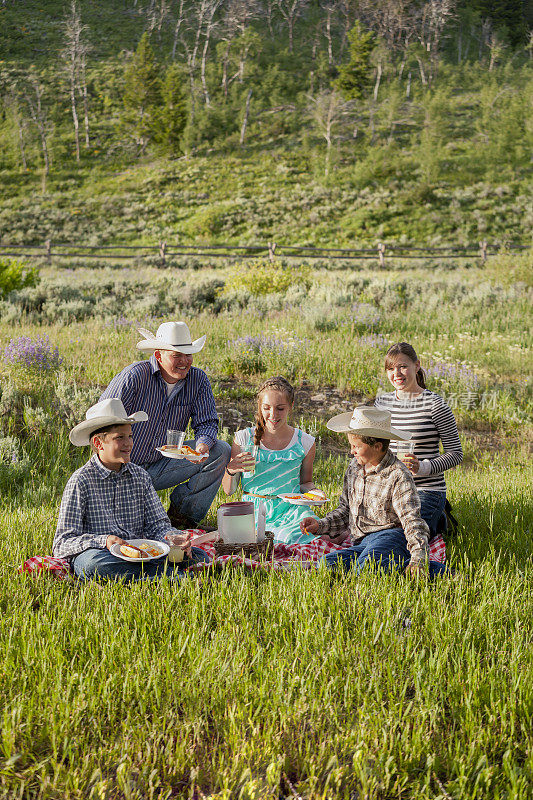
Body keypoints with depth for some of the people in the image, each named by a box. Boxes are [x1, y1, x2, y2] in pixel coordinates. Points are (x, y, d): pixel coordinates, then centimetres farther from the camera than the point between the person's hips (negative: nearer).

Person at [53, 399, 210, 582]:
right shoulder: (81, 481, -5)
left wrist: (171, 538, -16)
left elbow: (156, 524, 8)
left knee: (197, 555, -13)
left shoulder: (140, 476, 10)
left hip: (138, 555, 4)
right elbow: (62, 545, -9)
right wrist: (103, 541, -27)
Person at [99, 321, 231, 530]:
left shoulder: (198, 380, -5)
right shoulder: (134, 376, -18)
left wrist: (203, 445, -26)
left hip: (163, 466, 5)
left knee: (220, 450, -12)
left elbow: (207, 423, -1)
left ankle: (184, 515, -1)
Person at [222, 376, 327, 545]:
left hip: (290, 510, 3)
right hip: (255, 511, -3)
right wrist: (231, 471, -15)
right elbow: (228, 490, 7)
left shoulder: (304, 442, 4)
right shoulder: (244, 439, 1)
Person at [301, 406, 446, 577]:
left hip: (391, 535, -7)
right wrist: (321, 525, 9)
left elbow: (412, 521, -15)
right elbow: (345, 509, 26)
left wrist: (418, 558, -30)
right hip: (361, 545, 8)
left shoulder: (398, 476, -9)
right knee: (328, 563, -22)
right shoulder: (354, 468, 14)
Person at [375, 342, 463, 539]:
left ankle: (437, 522, 12)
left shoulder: (435, 405, -9)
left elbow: (456, 453, -7)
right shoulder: (382, 402, 7)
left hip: (426, 491, -5)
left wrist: (422, 467, -22)